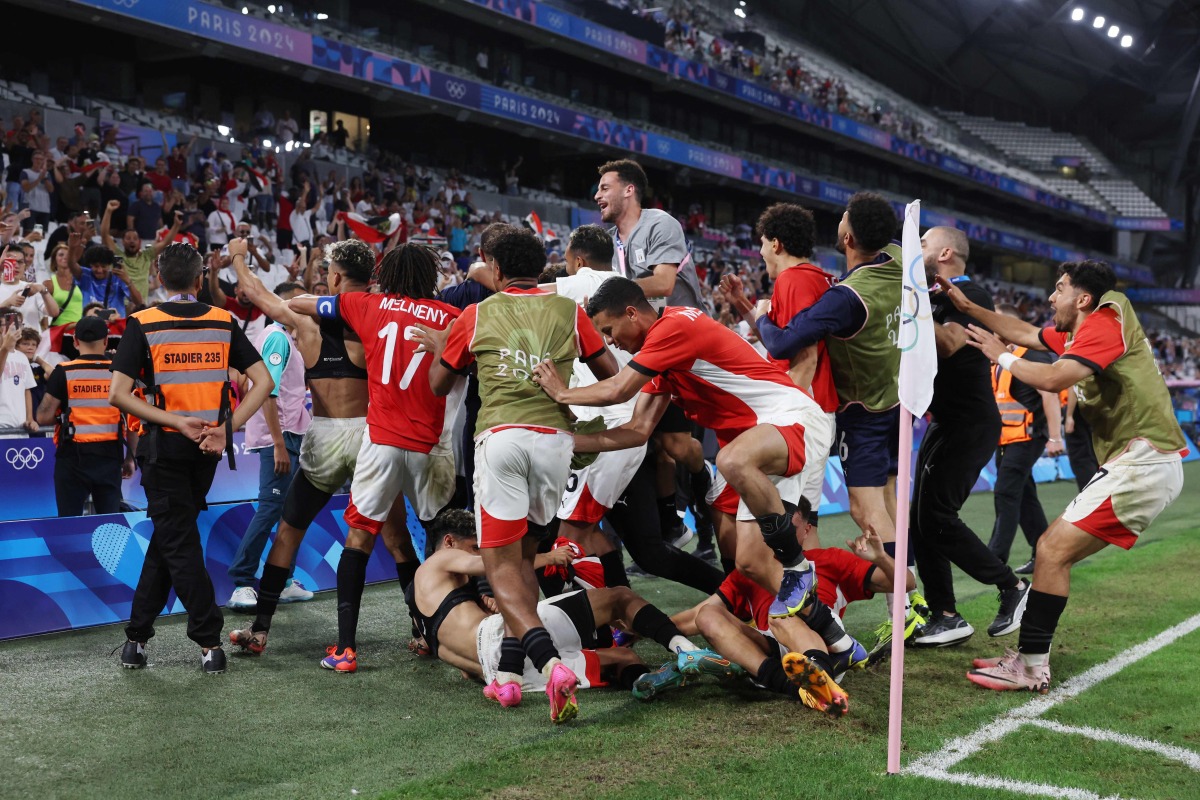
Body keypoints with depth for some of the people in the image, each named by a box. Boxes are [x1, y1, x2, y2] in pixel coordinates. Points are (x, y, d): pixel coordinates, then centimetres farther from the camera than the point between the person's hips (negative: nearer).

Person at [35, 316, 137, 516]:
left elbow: (44, 417, -5)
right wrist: (130, 457, 12)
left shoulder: (63, 372, -4)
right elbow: (133, 421, 2)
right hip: (109, 456, 2)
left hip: (73, 456, -2)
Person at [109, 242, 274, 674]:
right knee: (168, 537, 15)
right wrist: (227, 427, -8)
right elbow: (263, 381, -4)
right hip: (208, 447, 3)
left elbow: (118, 393, -14)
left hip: (163, 445, -3)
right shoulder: (224, 323, 2)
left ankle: (210, 641, 0)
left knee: (178, 543, 4)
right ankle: (137, 634, 18)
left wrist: (175, 422, -14)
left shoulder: (142, 324, -5)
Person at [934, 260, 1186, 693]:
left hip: (1143, 461, -10)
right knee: (1052, 549, 11)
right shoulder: (1076, 335, 16)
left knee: (1053, 550, -12)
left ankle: (1031, 667, -7)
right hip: (1136, 463, 10)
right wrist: (967, 306, 27)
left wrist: (1000, 356, -8)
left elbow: (1053, 379, -24)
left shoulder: (1105, 324, -12)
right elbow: (1025, 333, 29)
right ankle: (1029, 654, 17)